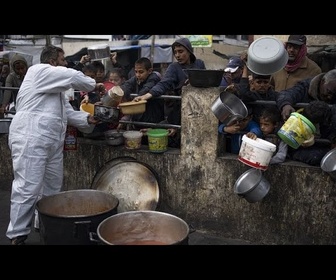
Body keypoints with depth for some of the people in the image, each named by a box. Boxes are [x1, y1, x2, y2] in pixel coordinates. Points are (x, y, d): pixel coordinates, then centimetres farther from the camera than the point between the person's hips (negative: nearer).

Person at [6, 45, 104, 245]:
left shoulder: (55, 85, 23)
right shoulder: (38, 71, -6)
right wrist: (93, 85, 3)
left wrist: (87, 119, 5)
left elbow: (67, 112, 20)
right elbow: (73, 77, -12)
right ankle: (17, 235, 2)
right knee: (28, 189, -8)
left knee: (52, 188, 15)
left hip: (52, 142, 10)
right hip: (31, 140, -10)